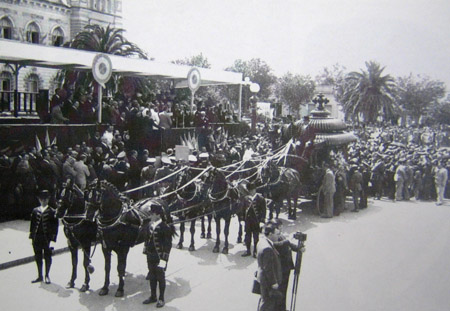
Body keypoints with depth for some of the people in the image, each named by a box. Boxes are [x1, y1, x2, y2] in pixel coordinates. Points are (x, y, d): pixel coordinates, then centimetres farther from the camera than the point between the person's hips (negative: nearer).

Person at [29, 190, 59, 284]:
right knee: (38, 257, 11)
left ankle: (47, 276, 17)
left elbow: (55, 226, -5)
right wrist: (32, 237, 4)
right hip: (37, 238, 4)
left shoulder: (52, 211, -3)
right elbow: (32, 224, 10)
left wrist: (53, 238, -11)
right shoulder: (35, 211, 8)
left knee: (47, 257, 4)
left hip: (47, 238, -4)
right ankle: (40, 276, 24)